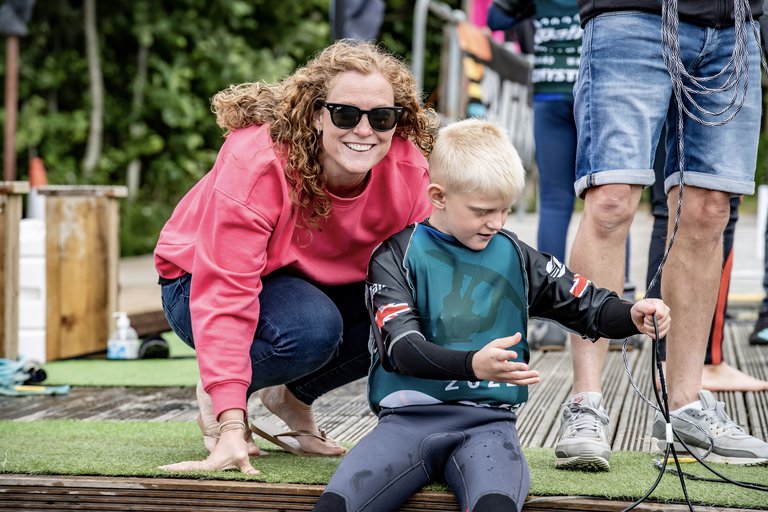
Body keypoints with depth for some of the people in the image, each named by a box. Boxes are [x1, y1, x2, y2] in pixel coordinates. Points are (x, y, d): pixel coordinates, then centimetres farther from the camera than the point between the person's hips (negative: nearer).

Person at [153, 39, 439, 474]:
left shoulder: (409, 171, -21)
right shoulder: (257, 161, -34)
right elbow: (225, 296, -37)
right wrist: (231, 429, -44)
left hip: (322, 283, 5)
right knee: (312, 327, -36)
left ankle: (295, 397, 2)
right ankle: (216, 397, -4)